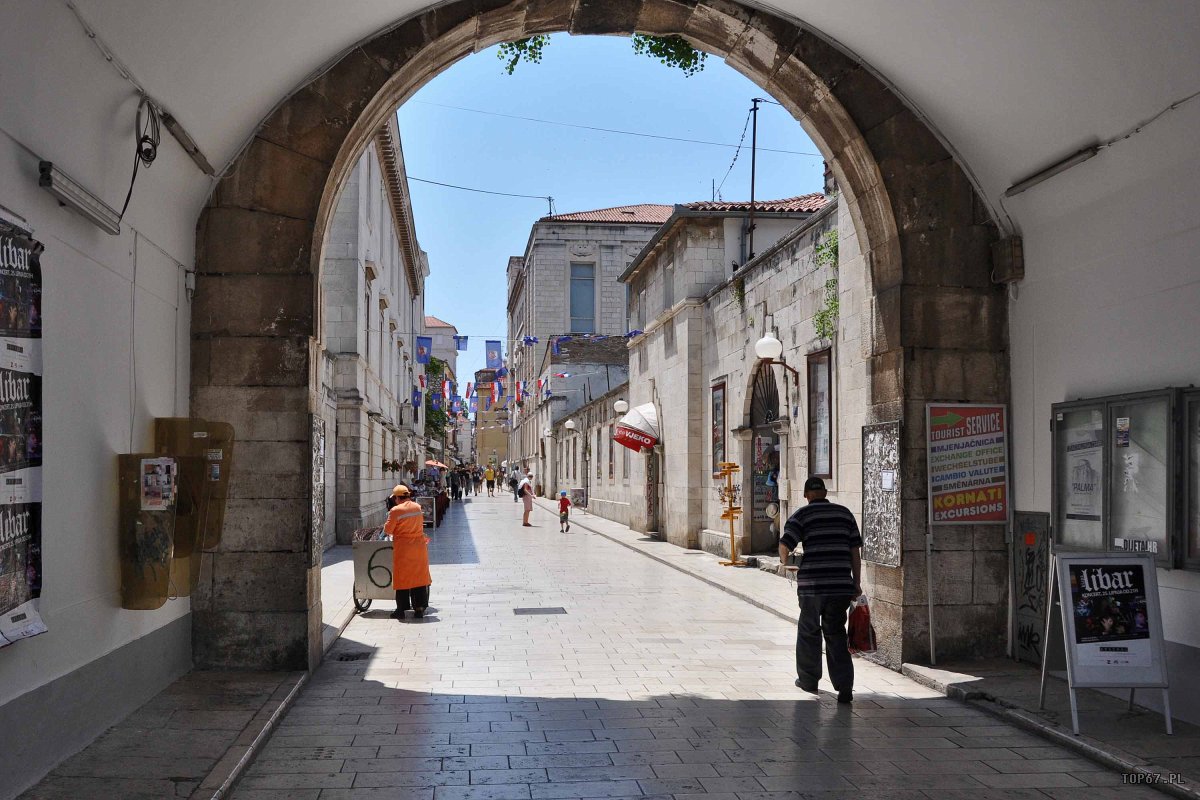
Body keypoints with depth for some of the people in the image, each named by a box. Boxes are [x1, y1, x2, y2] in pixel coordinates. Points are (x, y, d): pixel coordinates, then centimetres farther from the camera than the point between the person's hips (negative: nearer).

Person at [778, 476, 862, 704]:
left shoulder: (801, 515, -1)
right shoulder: (845, 513, 11)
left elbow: (784, 546, -9)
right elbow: (855, 550, 8)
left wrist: (786, 562, 13)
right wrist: (857, 583, 12)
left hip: (812, 585, -3)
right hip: (842, 583, 3)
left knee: (809, 631, 16)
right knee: (836, 634, 9)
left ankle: (808, 679, 27)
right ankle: (844, 687, -1)